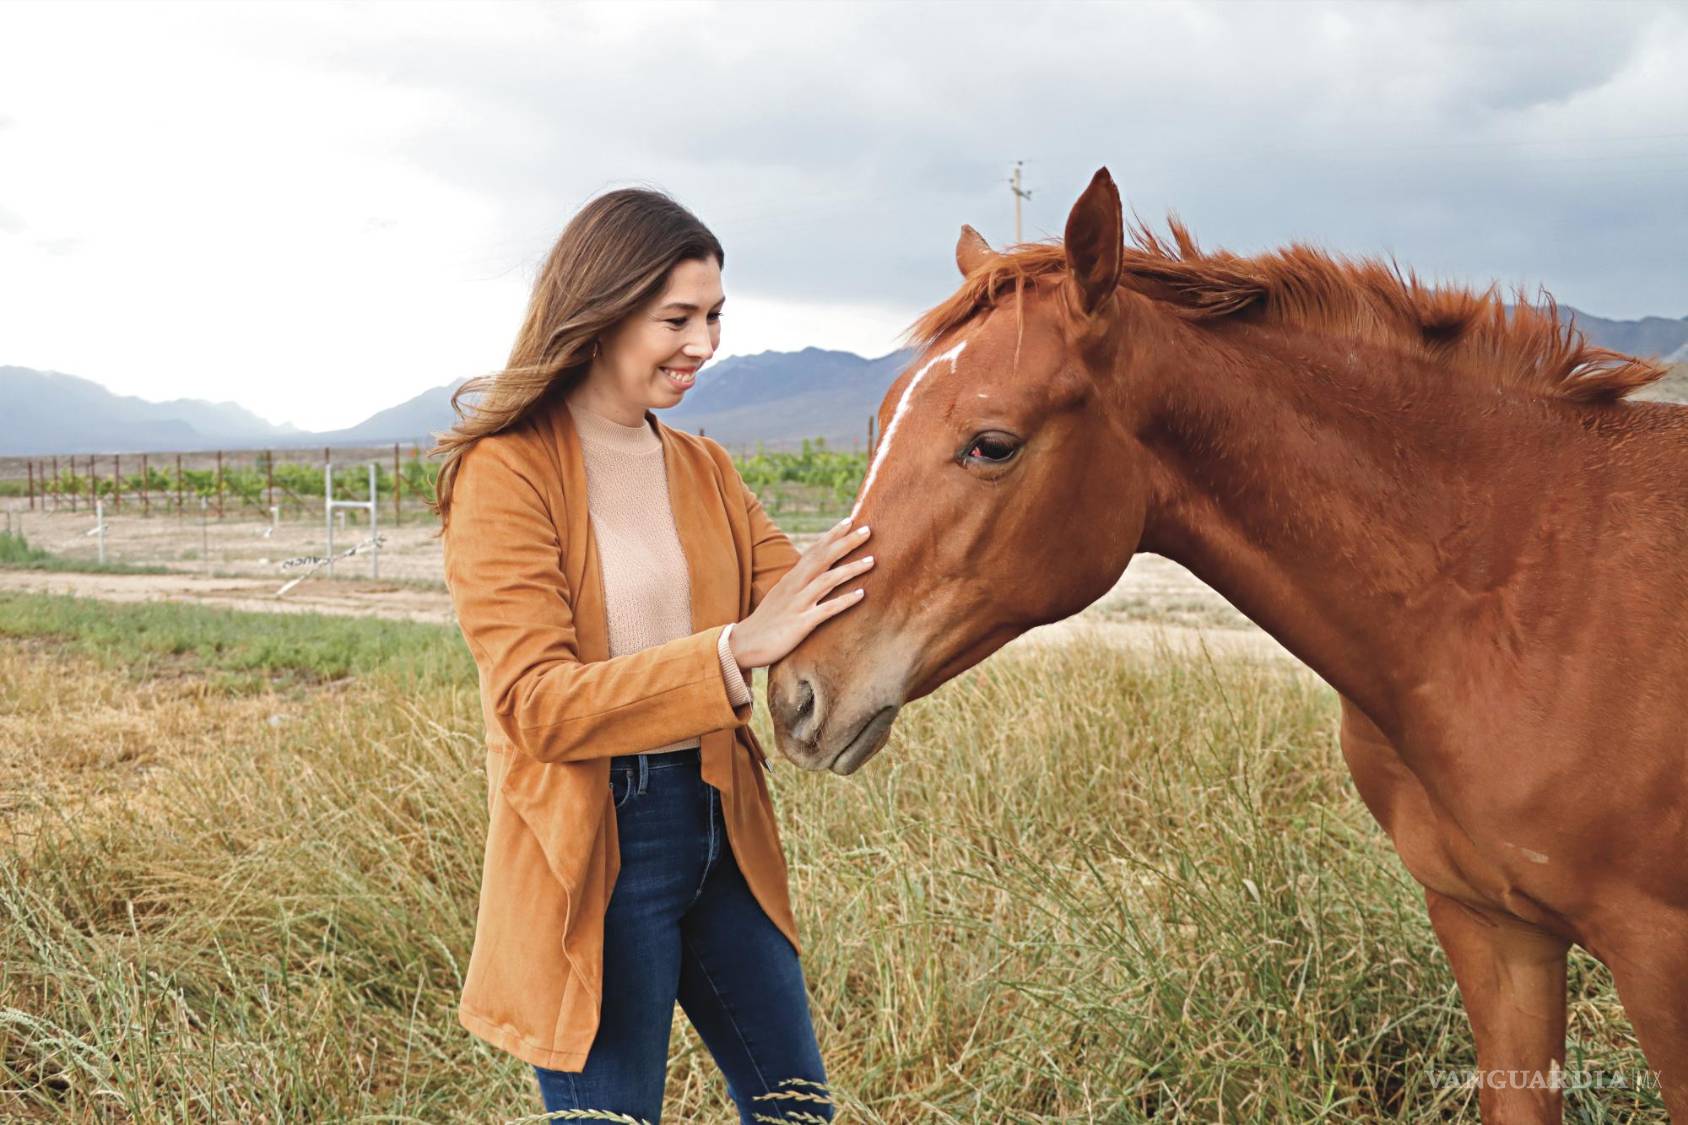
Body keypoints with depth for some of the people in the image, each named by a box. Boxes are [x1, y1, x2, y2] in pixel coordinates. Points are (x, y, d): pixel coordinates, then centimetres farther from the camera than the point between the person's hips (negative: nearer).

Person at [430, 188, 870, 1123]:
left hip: (720, 833, 7)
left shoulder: (706, 470, 9)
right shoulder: (505, 473, -12)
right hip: (593, 853, -7)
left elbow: (798, 604, 0)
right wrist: (735, 651, -32)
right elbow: (535, 705, -21)